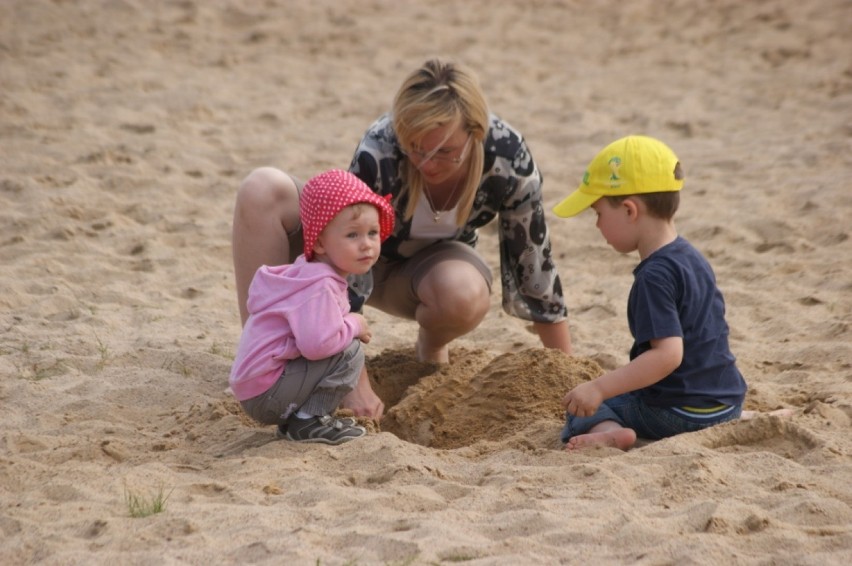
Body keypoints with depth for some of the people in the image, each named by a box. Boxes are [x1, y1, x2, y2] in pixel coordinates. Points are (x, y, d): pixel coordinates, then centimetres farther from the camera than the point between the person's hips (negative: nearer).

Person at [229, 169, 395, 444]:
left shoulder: (310, 273, 11)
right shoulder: (320, 286, -22)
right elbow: (316, 343, -35)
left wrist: (350, 325, 8)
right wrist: (353, 325, -16)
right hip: (265, 393, -10)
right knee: (350, 352, -17)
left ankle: (293, 418, 15)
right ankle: (308, 422, -10)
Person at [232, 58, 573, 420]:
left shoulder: (509, 158, -28)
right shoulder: (377, 154, -34)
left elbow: (534, 267, -16)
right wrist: (356, 386, -33)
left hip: (429, 263, 1)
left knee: (467, 296, -39)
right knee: (262, 190, -31)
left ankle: (431, 347, -2)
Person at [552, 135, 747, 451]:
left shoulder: (654, 277, -20)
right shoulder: (693, 258, 9)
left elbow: (668, 354, -29)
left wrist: (600, 388, -31)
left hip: (680, 412, -8)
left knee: (584, 407, 5)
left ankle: (608, 431, -28)